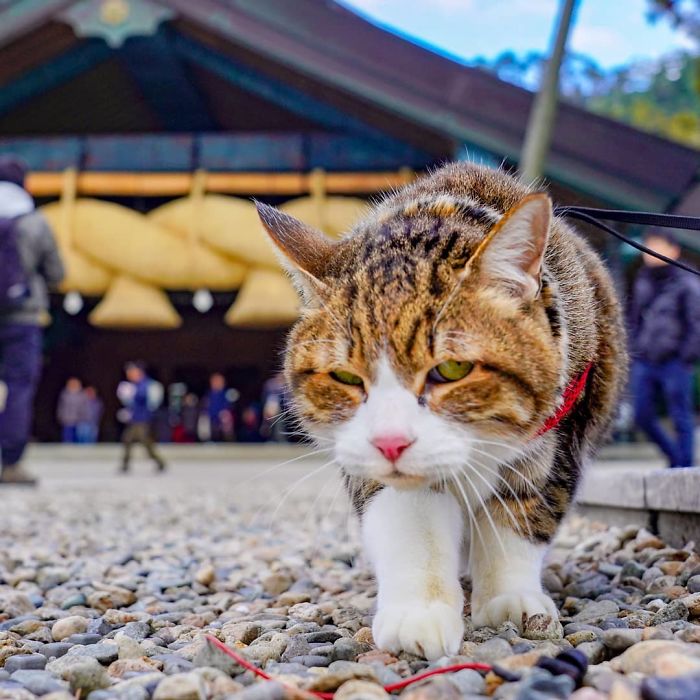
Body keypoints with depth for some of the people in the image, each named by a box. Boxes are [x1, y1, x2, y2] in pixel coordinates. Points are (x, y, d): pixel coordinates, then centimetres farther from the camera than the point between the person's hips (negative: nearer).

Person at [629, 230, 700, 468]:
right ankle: (675, 456, 23)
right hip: (644, 363, 5)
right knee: (643, 416, 4)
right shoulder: (642, 283, 14)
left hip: (674, 362, -5)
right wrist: (634, 350, 12)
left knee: (681, 418, -1)